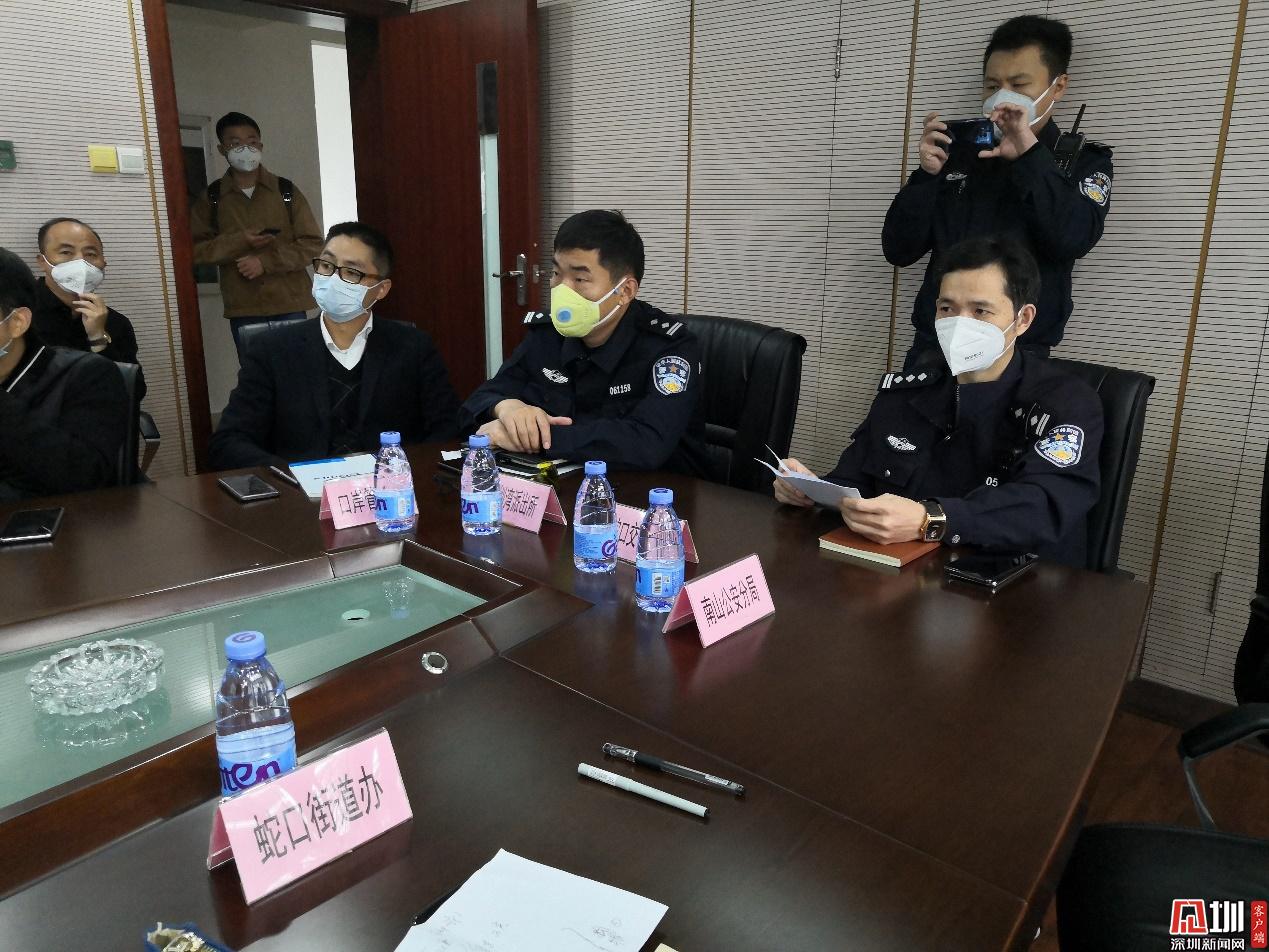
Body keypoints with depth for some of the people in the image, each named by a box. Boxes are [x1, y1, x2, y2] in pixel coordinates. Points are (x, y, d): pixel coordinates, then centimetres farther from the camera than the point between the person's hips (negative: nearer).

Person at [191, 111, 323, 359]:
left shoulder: (287, 190, 4)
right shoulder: (211, 197, 7)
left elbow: (313, 245, -1)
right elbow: (195, 249, 3)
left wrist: (265, 261, -12)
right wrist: (239, 241, -13)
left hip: (289, 304, -1)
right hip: (243, 310, 1)